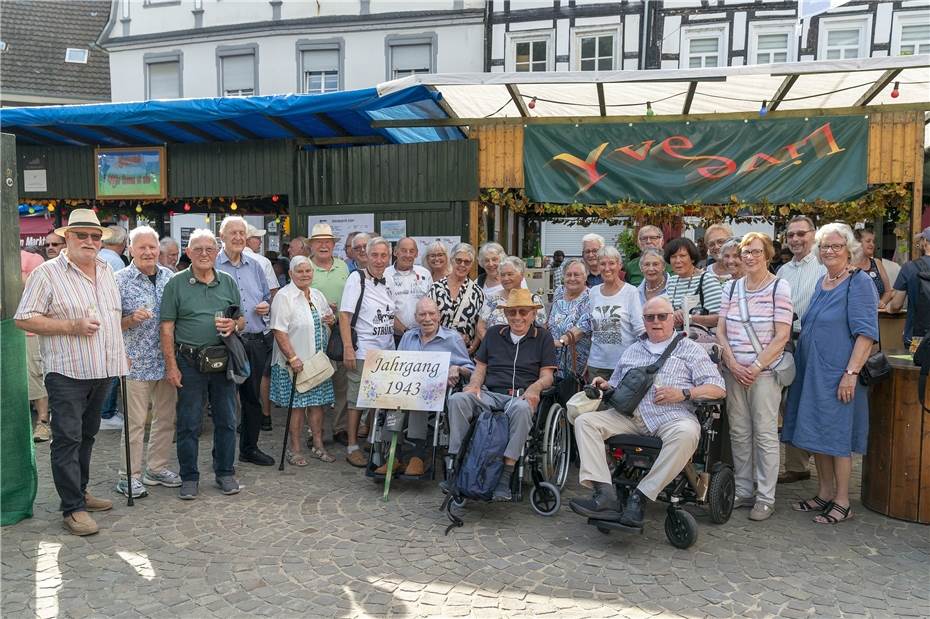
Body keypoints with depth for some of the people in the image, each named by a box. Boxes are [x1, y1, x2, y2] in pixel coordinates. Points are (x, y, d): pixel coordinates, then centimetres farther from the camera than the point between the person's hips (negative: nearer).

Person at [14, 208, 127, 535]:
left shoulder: (106, 272, 12)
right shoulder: (47, 273, -8)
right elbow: (24, 319, -12)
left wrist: (121, 354, 17)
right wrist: (71, 327, -20)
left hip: (102, 371, 7)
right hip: (67, 373, -7)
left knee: (87, 435, 17)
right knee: (67, 439, -2)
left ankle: (80, 492, 30)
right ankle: (72, 509, 4)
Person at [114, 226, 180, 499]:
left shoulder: (169, 276, 8)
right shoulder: (121, 280, -6)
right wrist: (132, 319, -22)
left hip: (167, 360, 5)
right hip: (137, 362, -5)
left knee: (166, 417, 12)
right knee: (135, 421, 1)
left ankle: (156, 468, 26)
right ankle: (129, 476, 14)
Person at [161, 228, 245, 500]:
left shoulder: (228, 282, 9)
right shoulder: (176, 283, -1)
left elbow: (242, 320, 14)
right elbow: (167, 327, -4)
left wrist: (233, 325, -10)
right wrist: (171, 365, -9)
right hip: (189, 362, -3)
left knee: (226, 420, 9)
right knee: (189, 423, 5)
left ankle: (225, 472, 24)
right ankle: (189, 477, 18)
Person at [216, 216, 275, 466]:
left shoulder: (254, 265, 13)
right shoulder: (212, 265, -3)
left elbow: (267, 295, 21)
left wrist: (266, 305, 0)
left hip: (257, 340, 6)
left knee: (253, 397, 14)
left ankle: (250, 448, 27)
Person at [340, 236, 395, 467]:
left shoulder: (388, 282, 12)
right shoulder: (356, 278, -7)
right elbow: (344, 316, -12)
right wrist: (348, 348, -19)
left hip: (387, 352, 7)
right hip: (363, 352, -6)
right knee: (356, 400, 0)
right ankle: (352, 446, 11)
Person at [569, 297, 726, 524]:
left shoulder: (690, 349, 14)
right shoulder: (632, 351, 27)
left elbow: (718, 388, 6)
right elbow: (616, 385, 31)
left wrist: (684, 393, -10)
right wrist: (606, 386, 7)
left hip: (671, 416, -3)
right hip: (629, 414, 4)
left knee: (686, 433, -38)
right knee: (584, 421, -19)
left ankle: (640, 497, -29)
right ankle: (605, 495, -30)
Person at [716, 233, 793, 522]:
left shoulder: (779, 287, -4)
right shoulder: (732, 287, 10)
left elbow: (782, 336, -9)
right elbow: (721, 330, 8)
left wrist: (756, 367, -14)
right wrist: (732, 362, -6)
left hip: (764, 372, -4)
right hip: (734, 371, 5)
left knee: (765, 433, 1)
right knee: (738, 432, 10)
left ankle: (766, 497, 12)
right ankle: (743, 491, 23)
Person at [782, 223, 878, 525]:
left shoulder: (859, 283, -10)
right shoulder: (822, 282, 13)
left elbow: (866, 332, -16)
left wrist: (851, 373, -22)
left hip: (838, 373, -8)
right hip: (812, 371, 8)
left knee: (837, 434, 0)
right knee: (816, 432, 12)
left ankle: (842, 502, 12)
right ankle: (824, 494, 24)